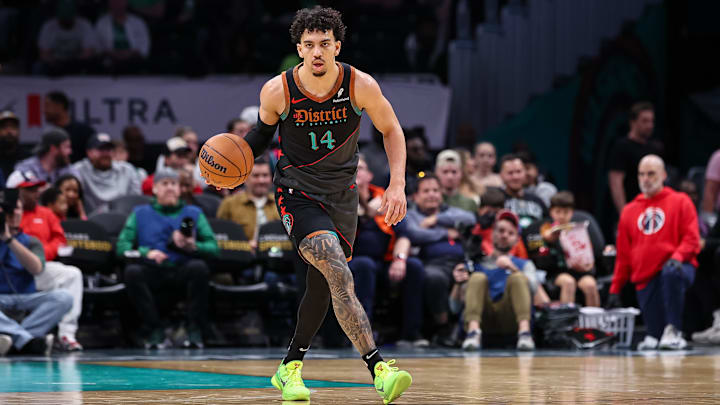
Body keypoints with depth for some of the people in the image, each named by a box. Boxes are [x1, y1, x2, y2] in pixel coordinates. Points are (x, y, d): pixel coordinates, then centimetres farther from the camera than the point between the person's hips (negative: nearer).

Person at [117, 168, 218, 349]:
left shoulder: (194, 213, 20)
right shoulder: (140, 213, 20)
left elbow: (213, 247, 9)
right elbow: (122, 246, 8)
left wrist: (193, 247, -12)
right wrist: (146, 252, -11)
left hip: (182, 272, 0)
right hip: (153, 272, 0)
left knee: (199, 267, -33)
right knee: (132, 271, -32)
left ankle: (195, 331, -27)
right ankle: (154, 331, -27)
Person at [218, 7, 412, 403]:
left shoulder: (361, 86, -14)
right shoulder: (277, 91, -14)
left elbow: (391, 130, 2)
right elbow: (263, 130, 8)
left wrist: (397, 185, -7)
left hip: (342, 192, 3)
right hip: (297, 191, -3)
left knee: (322, 286, 8)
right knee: (339, 275, -23)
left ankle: (289, 368, 30)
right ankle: (379, 369, -32)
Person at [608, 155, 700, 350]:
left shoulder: (680, 202, 8)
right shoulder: (629, 211, 18)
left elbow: (691, 238, -2)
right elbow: (623, 255, 19)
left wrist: (678, 256, -23)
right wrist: (615, 289, 14)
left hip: (675, 267, -3)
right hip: (645, 279, 3)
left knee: (671, 273, -41)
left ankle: (673, 332, -30)